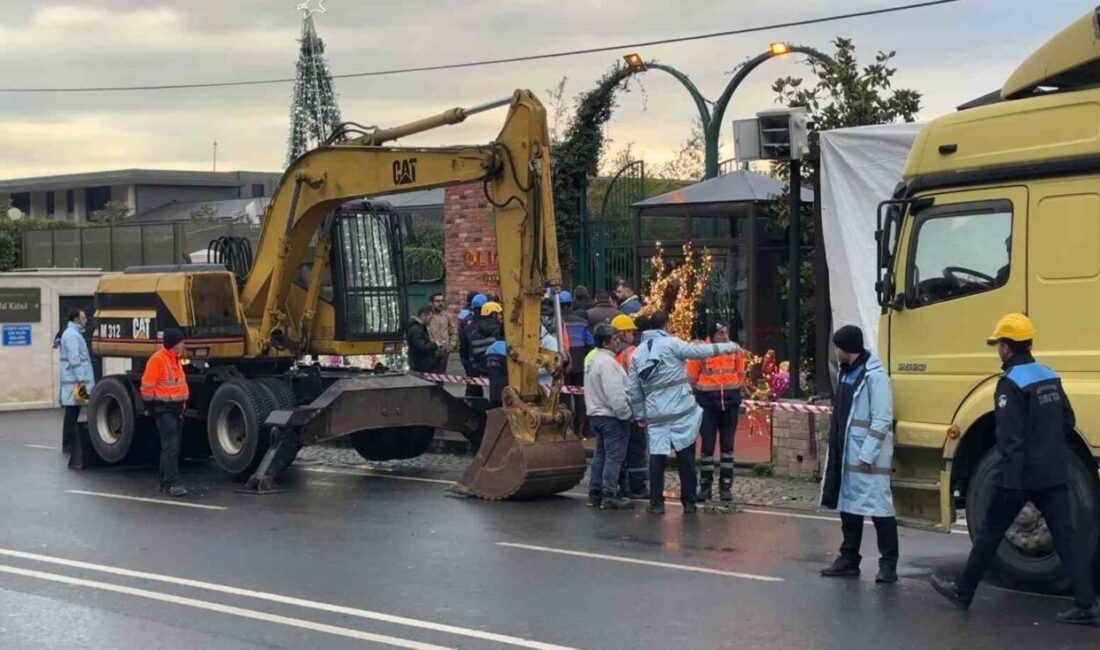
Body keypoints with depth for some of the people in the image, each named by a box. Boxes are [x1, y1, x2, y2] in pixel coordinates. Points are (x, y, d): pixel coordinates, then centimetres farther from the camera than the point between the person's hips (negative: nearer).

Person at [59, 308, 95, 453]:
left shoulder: (74, 333, 19)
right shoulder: (72, 335, -14)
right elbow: (74, 360, -21)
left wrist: (82, 380, 22)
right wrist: (81, 380, -24)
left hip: (76, 380, 10)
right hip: (75, 381, -10)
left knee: (73, 413, 12)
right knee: (72, 413, -6)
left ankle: (70, 443, 16)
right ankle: (69, 444, -4)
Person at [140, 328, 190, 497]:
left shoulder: (175, 359, 14)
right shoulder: (157, 359, -15)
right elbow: (147, 386, -16)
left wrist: (183, 404, 21)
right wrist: (151, 407, -12)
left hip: (177, 408, 9)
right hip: (164, 409, -9)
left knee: (172, 446, 13)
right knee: (170, 447, -14)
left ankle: (165, 482, 20)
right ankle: (171, 484, -15)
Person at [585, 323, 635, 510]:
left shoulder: (592, 359, 12)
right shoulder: (607, 362, -20)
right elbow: (615, 394, -24)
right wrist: (625, 414, -15)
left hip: (596, 414, 10)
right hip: (611, 416, -10)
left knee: (601, 453, 16)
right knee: (614, 456, -7)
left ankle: (595, 493, 19)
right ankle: (609, 495, -8)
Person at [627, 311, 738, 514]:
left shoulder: (638, 352, 9)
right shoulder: (671, 344, -6)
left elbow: (634, 389, 10)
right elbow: (699, 351, -9)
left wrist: (639, 414, 17)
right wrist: (729, 347, 0)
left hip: (655, 412, 4)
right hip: (680, 410, -4)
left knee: (657, 456, 6)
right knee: (685, 456, 5)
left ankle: (656, 503, 5)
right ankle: (689, 501, 8)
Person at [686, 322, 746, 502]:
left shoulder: (736, 351, 1)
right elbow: (692, 379, 1)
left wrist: (731, 390, 9)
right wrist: (704, 392, 5)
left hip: (730, 401, 2)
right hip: (707, 402, -2)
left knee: (727, 444, 7)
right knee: (708, 444, -1)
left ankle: (726, 486, 11)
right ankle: (705, 486, 6)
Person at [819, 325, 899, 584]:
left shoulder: (874, 376, -14)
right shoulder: (847, 372, 13)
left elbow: (882, 421, -17)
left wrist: (868, 455, -19)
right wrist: (836, 450, 15)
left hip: (867, 456, -9)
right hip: (845, 453, 9)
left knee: (878, 506, -6)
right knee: (848, 505, 13)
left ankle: (888, 564, -1)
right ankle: (849, 559, 21)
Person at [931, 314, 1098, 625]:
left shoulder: (1010, 384, -15)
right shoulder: (1049, 377, 9)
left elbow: (1010, 439, -20)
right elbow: (1067, 423, 19)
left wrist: (1009, 480, -21)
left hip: (1021, 475, -7)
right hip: (1053, 473, 7)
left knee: (990, 532, 7)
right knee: (1066, 534, 2)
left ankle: (962, 591, 20)